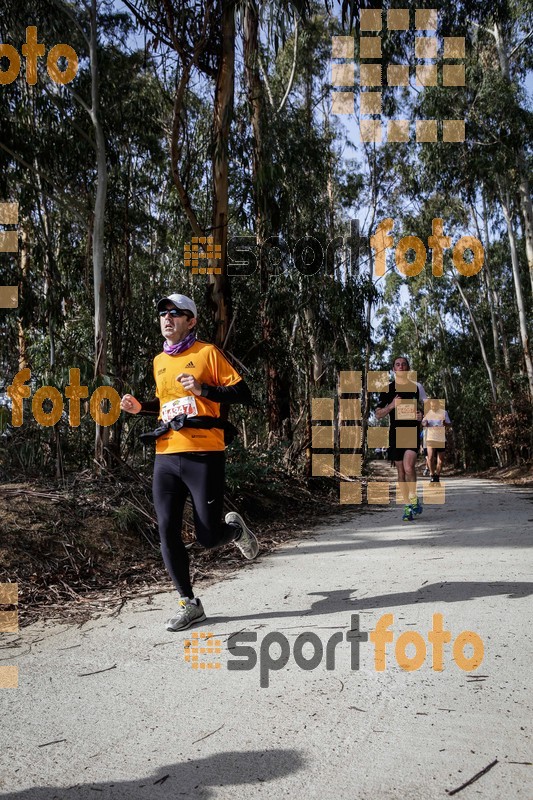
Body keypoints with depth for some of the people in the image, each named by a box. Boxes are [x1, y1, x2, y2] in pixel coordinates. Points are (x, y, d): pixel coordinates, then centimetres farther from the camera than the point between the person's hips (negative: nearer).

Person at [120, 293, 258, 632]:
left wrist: (202, 389, -17)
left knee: (208, 537, -3)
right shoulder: (159, 362, 17)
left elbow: (243, 393, -5)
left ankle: (235, 527, 33)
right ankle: (190, 604, 15)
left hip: (203, 455, -5)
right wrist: (141, 406, 12)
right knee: (168, 533, 0)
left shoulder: (207, 352, -1)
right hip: (166, 457, 6)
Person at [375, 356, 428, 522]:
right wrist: (391, 406, -12)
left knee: (408, 467, -19)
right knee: (401, 471, 5)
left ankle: (413, 499, 3)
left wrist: (422, 415, -6)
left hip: (413, 432, -2)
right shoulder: (387, 389, 7)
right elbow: (378, 414, 6)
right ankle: (407, 508, 14)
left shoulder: (417, 387, 8)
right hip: (395, 433, 2)